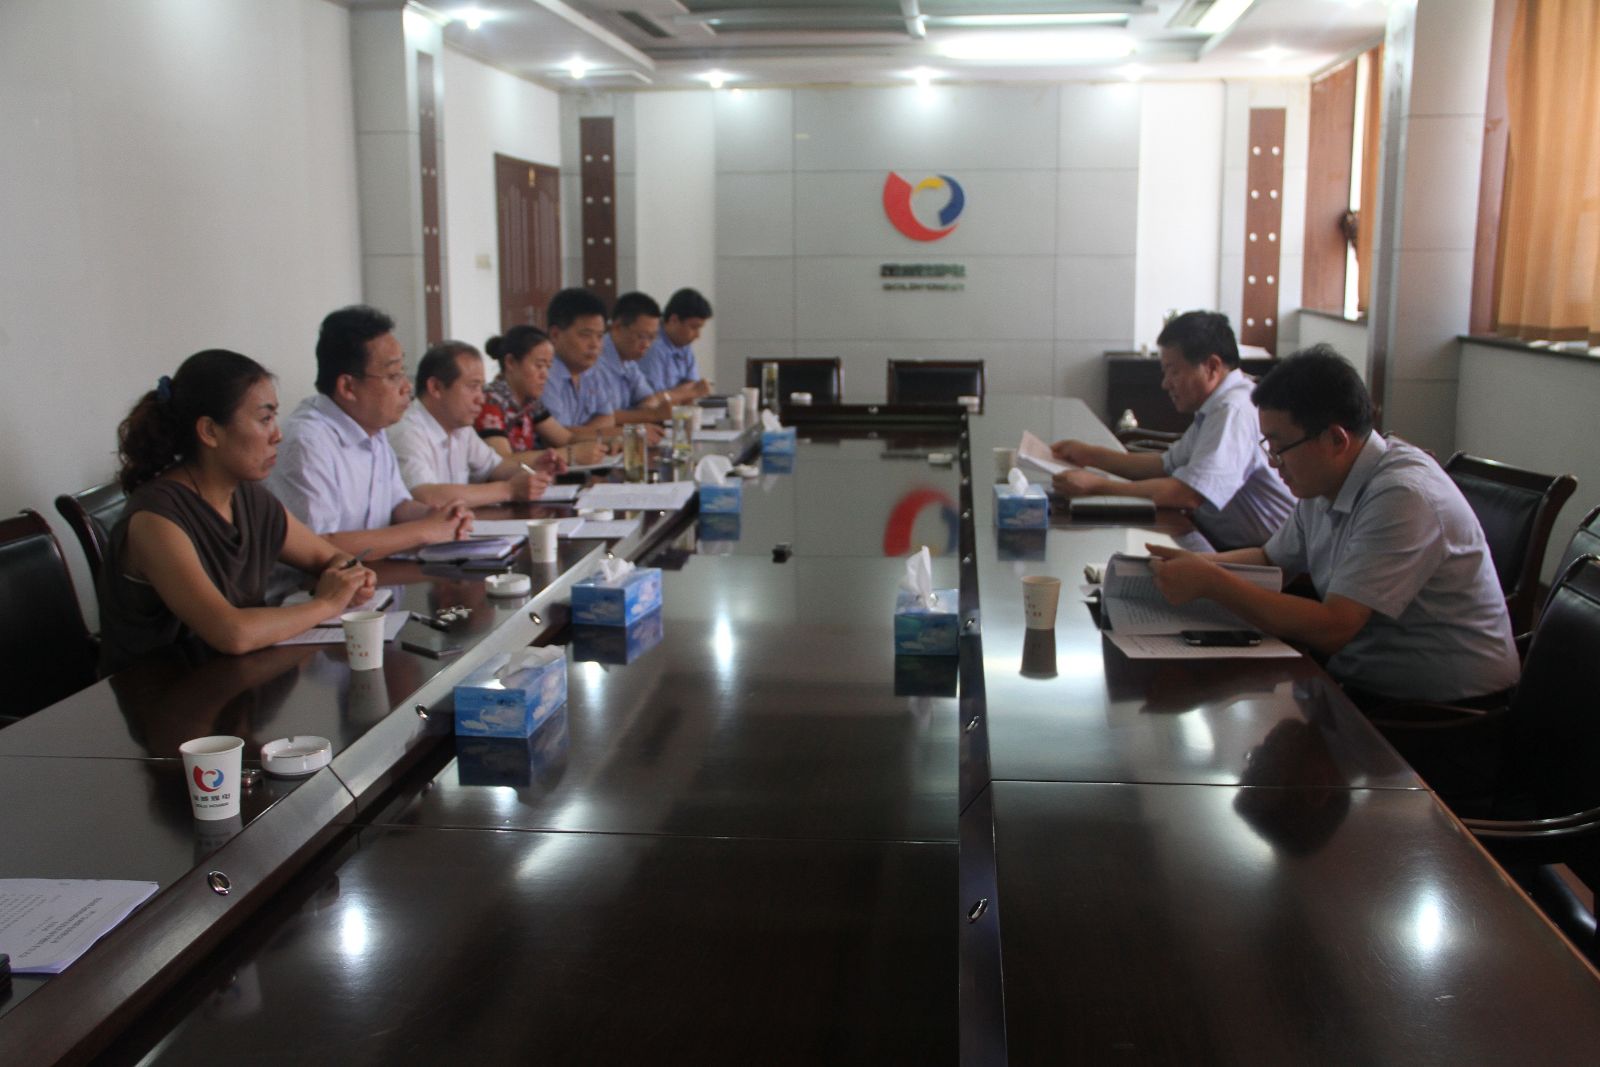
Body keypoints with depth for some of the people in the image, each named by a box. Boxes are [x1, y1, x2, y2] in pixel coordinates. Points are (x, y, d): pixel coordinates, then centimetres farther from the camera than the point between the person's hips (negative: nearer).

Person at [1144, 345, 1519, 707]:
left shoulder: (1402, 498, -23)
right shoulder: (1324, 484, 4)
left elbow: (1331, 629, -28)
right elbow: (1271, 558, 20)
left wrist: (1210, 583, -26)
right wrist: (1196, 564, 1)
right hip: (1364, 681, 8)